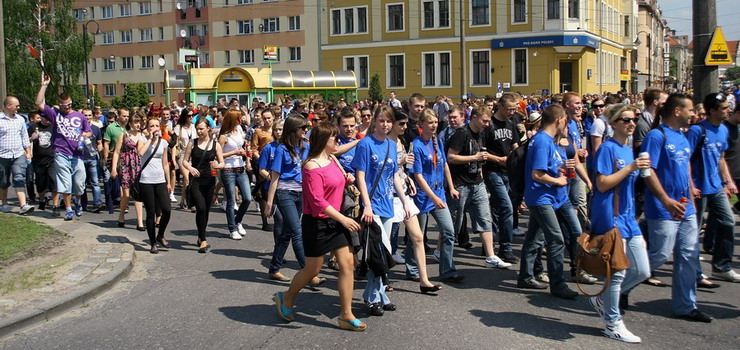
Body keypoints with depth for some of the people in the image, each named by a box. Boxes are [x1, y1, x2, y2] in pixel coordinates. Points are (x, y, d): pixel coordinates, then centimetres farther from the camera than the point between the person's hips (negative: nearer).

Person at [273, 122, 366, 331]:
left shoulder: (332, 159, 7)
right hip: (317, 223, -8)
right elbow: (317, 201, -24)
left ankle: (346, 315, 8)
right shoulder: (312, 167, -19)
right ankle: (286, 299, 33)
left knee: (348, 263, 1)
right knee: (312, 269, 6)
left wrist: (347, 180, 3)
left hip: (336, 220, 8)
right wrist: (343, 219, -25)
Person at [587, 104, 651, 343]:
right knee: (617, 272, -1)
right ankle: (613, 323, 14)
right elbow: (602, 184, -18)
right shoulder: (607, 148, -11)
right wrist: (631, 167, -20)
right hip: (610, 217, -9)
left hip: (628, 216, 9)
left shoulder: (629, 151, 14)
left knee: (642, 272, 9)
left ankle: (602, 299, 26)